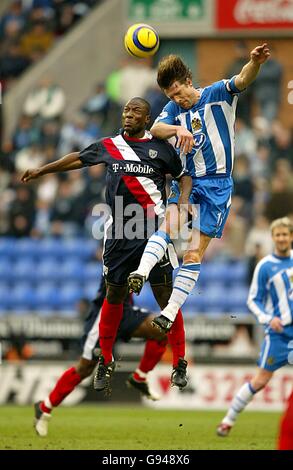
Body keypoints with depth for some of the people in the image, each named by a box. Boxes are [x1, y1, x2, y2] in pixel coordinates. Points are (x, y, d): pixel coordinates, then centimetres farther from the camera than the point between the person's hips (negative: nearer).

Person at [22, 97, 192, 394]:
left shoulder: (160, 147, 3)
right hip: (119, 232, 3)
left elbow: (184, 176, 10)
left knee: (165, 297, -5)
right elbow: (77, 159, 25)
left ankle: (179, 363, 4)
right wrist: (41, 171, 34)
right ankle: (105, 361, 20)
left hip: (154, 231, -3)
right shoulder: (108, 146, 11)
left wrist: (182, 204, -7)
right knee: (114, 295, 6)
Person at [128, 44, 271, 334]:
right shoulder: (174, 109, 9)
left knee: (194, 253, -4)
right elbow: (156, 129, -11)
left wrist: (255, 63, -45)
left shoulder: (218, 95, -3)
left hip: (217, 184, -3)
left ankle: (170, 312, 0)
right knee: (170, 223, -27)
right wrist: (178, 129, -33)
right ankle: (141, 274, -44)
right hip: (186, 180, 3)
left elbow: (242, 81, -22)